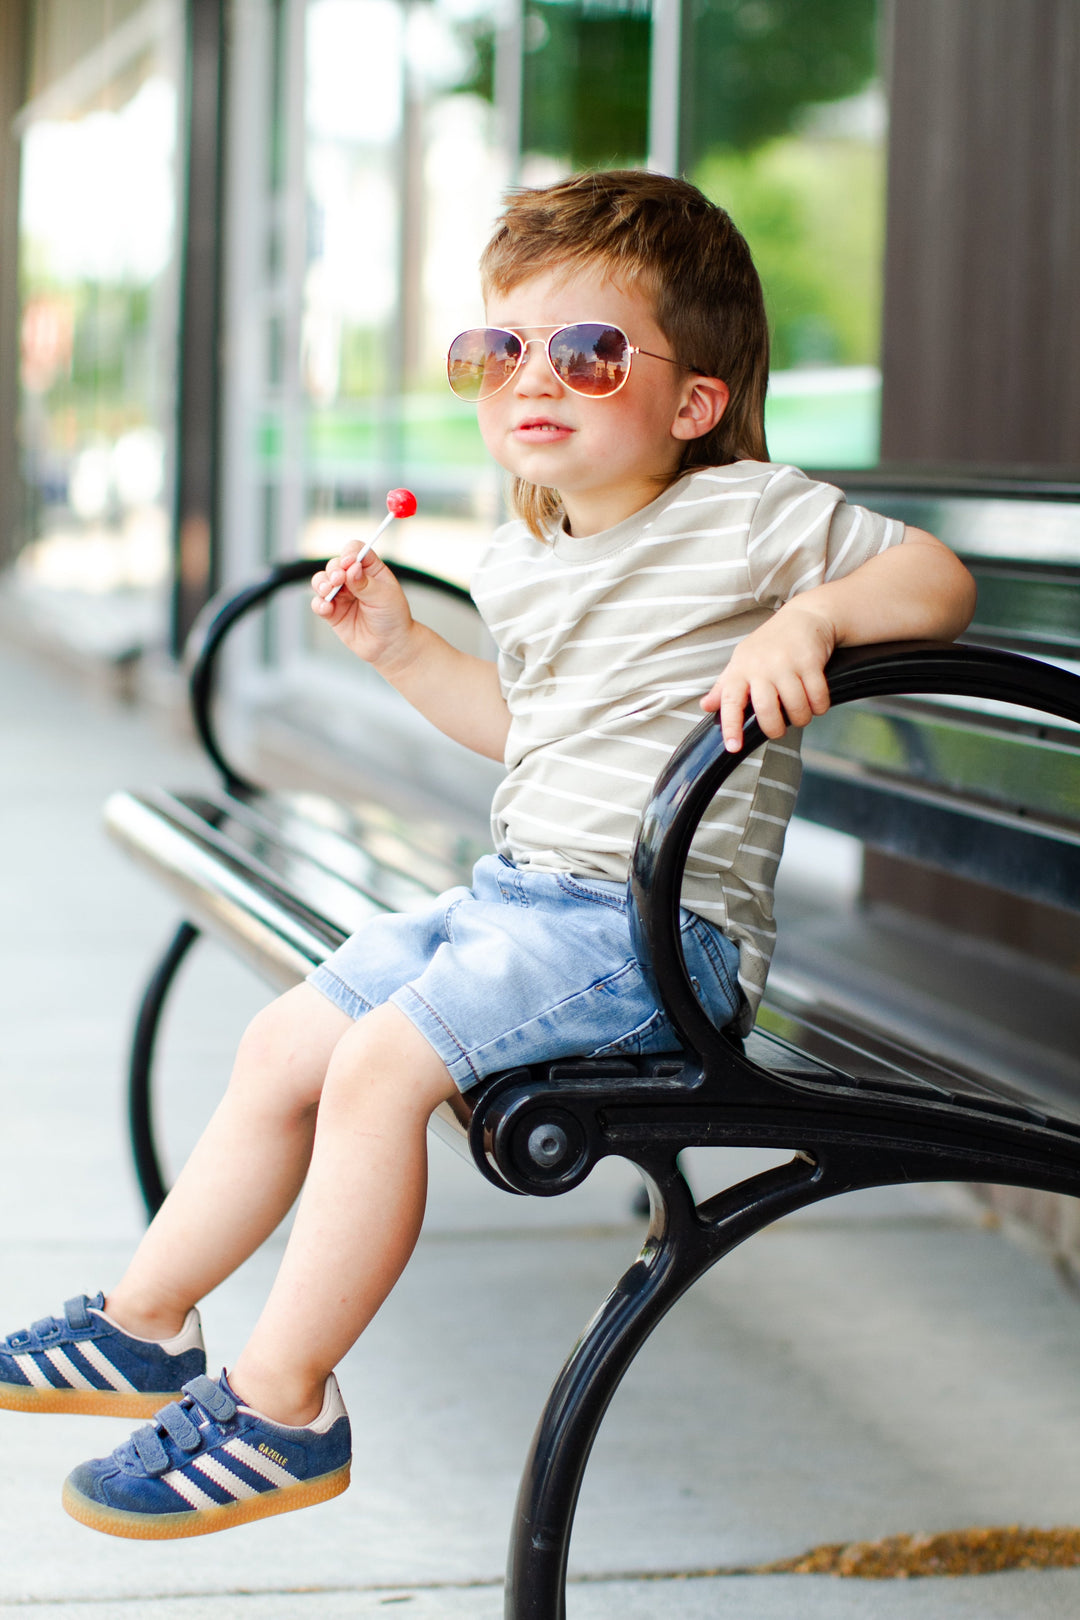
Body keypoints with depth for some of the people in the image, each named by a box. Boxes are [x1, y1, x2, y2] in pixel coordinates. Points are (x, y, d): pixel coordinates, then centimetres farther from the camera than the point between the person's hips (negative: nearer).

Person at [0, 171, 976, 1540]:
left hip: (663, 925, -9)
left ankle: (278, 1406, -11)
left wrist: (811, 617, -29)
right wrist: (402, 651, 18)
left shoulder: (749, 514, -10)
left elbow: (939, 577, -12)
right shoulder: (524, 557, 13)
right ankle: (146, 1322, 24)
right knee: (285, 1043, 9)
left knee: (379, 1066, -22)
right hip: (513, 895, 9)